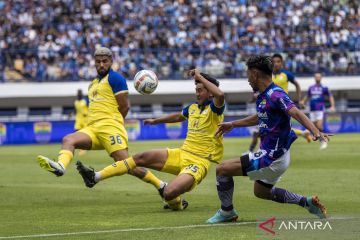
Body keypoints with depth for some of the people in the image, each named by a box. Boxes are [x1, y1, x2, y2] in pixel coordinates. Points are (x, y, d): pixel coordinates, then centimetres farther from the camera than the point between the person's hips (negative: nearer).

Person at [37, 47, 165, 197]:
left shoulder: (114, 78, -1)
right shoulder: (93, 83, 25)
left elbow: (125, 106, -5)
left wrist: (112, 122, 5)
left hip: (109, 129, -8)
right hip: (92, 129, 8)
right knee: (68, 140, -18)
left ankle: (161, 186, -5)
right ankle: (60, 166, -47)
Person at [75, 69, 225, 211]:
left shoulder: (214, 109, -8)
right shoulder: (193, 108, 15)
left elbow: (220, 95, -32)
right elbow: (178, 117, 37)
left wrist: (200, 77, -21)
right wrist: (155, 121, 50)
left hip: (198, 162, -8)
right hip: (181, 154, 8)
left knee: (168, 193, -31)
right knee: (141, 158, -2)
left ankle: (177, 205, 7)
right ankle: (95, 177, -3)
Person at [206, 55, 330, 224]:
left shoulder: (275, 94, -21)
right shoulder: (262, 96, 9)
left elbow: (296, 113, -35)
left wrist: (315, 131, -51)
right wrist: (232, 125, 38)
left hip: (272, 158, -11)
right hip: (272, 154, 11)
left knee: (223, 169, -9)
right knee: (261, 192, 30)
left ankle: (227, 211, 8)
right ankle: (307, 202, 25)